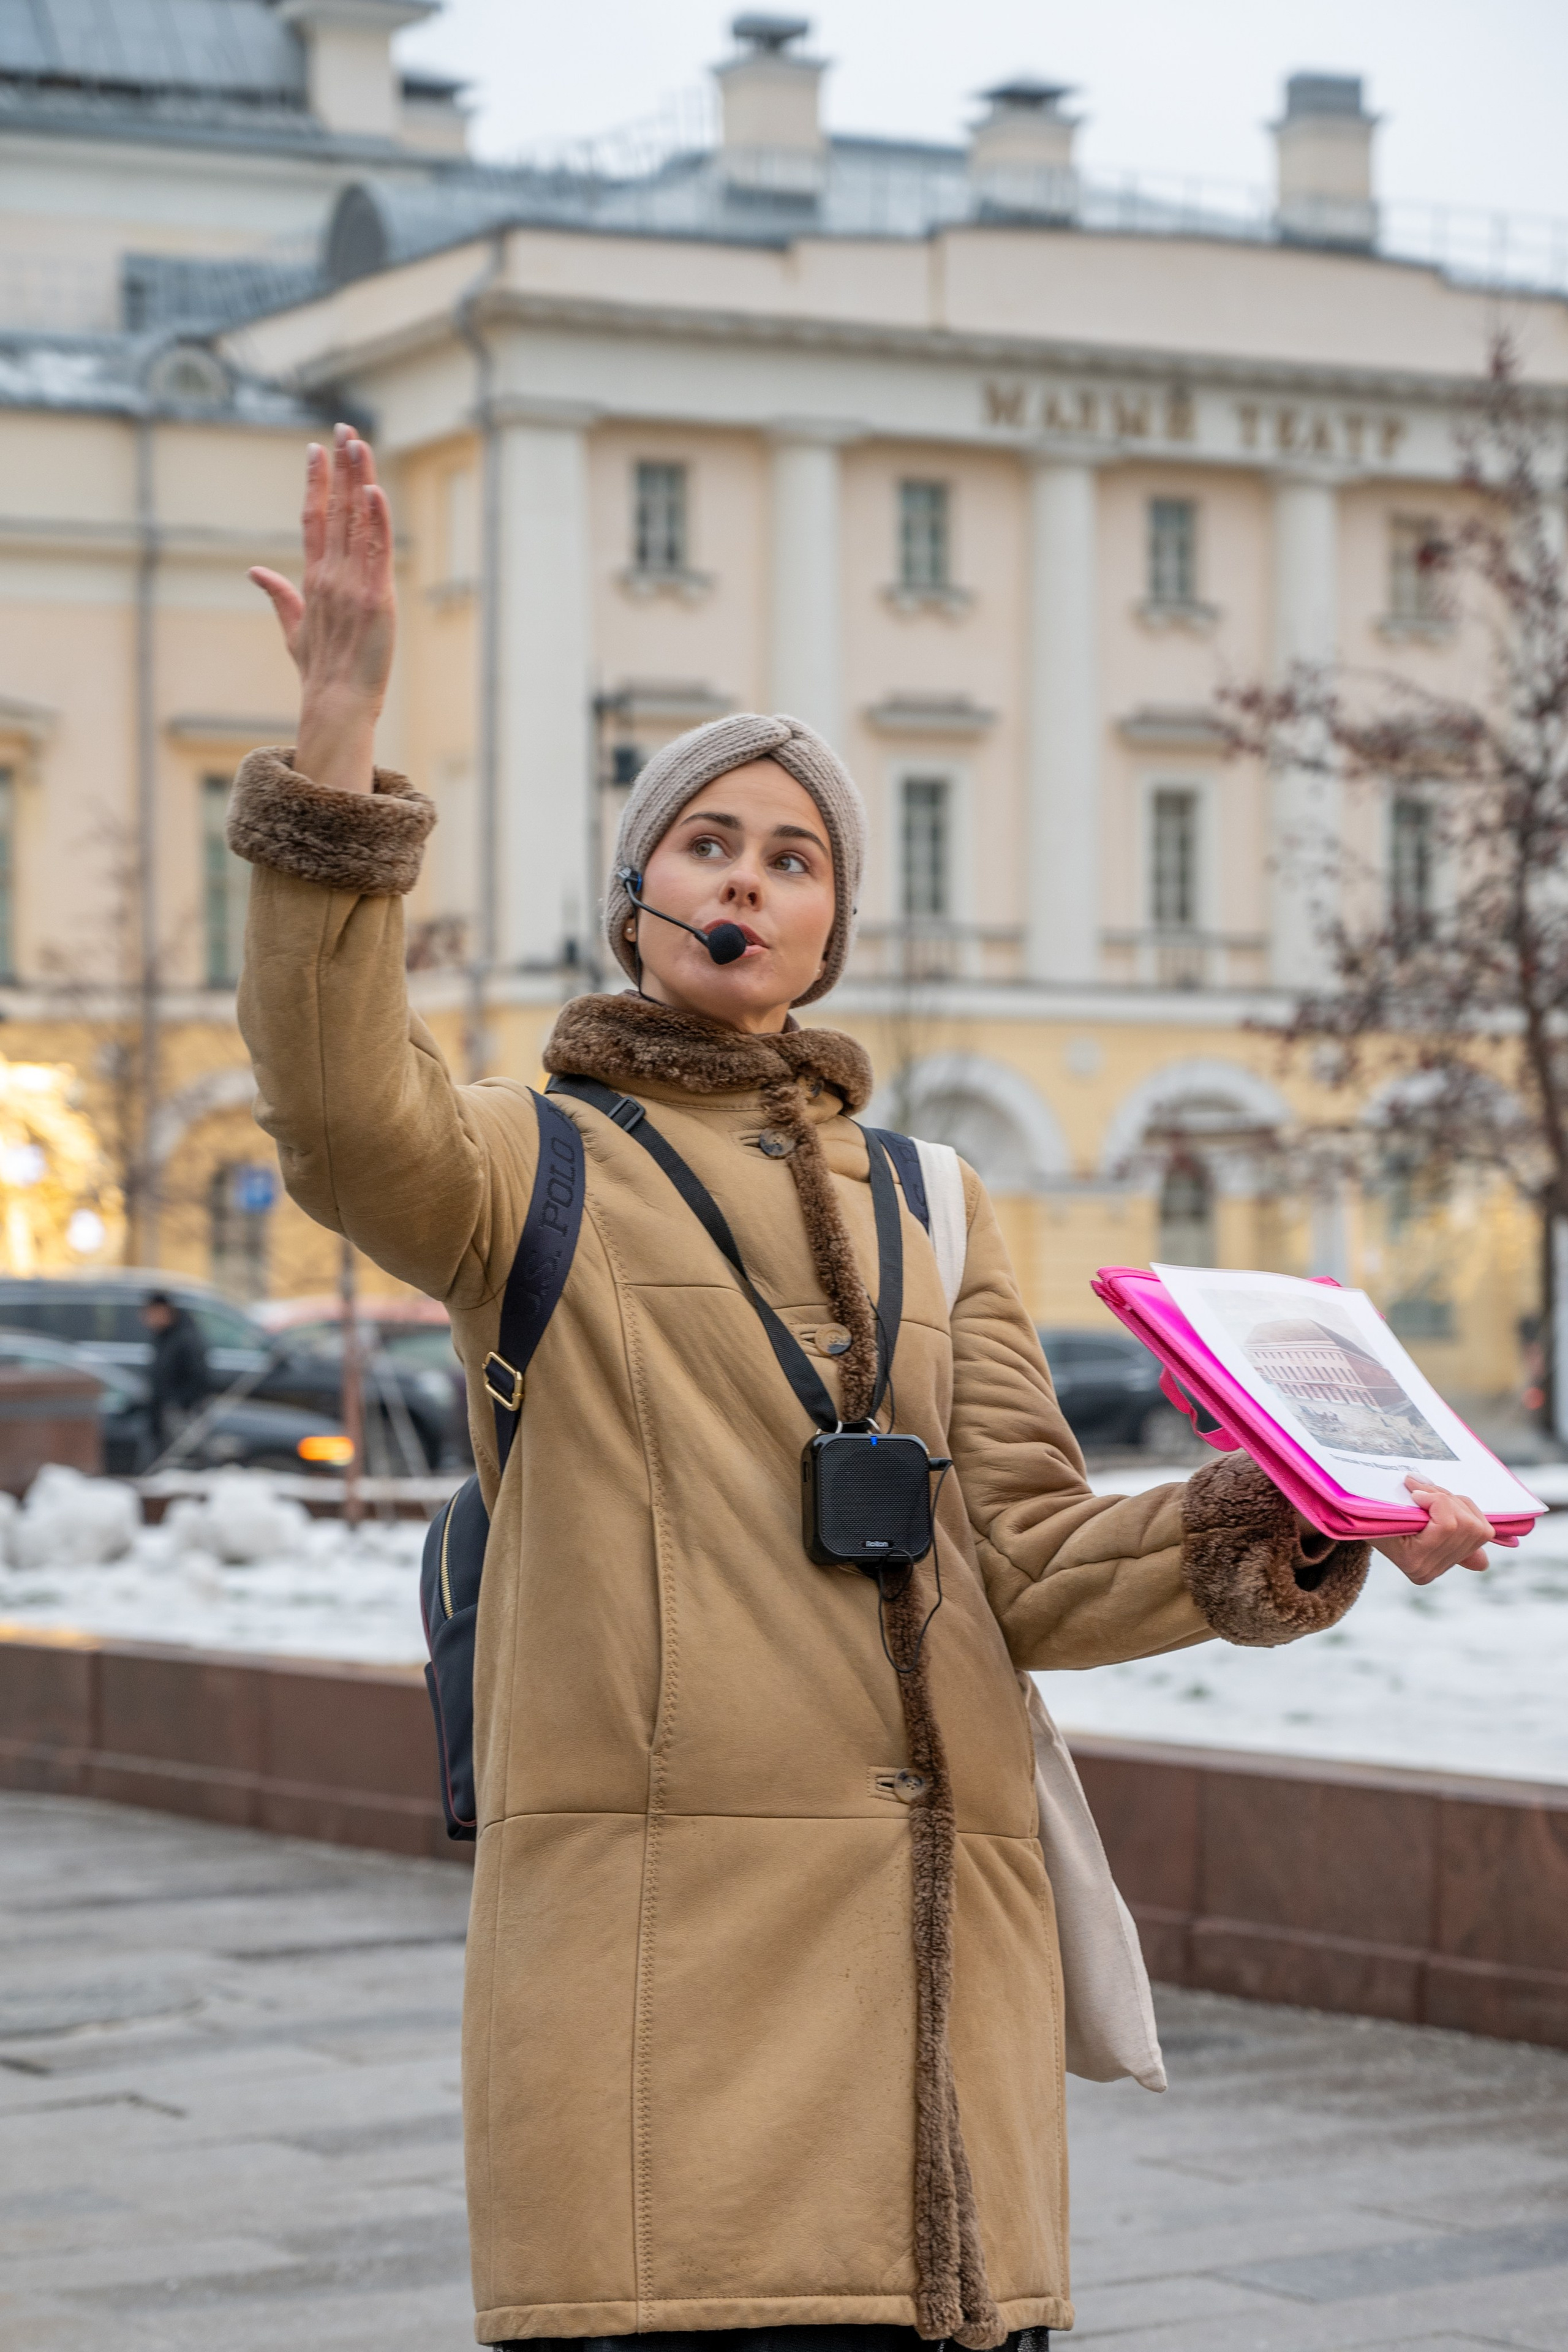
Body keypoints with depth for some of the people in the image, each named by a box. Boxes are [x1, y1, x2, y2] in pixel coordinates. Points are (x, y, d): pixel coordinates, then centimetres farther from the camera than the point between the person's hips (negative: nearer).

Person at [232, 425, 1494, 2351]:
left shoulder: (933, 1212, 22)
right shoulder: (534, 1165, 9)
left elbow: (1035, 1568, 12)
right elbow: (340, 1112, -14)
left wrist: (1280, 1535, -6)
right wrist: (337, 741, -23)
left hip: (929, 1936, 4)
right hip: (660, 1928, -4)